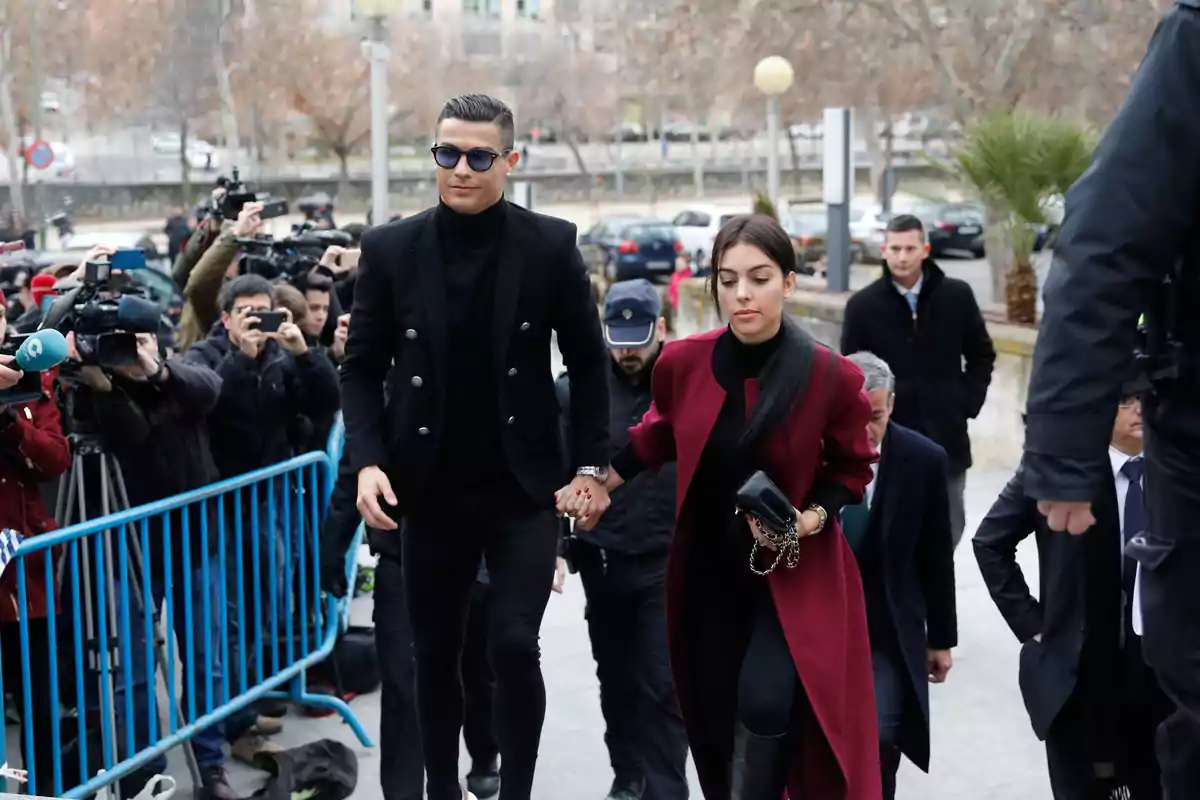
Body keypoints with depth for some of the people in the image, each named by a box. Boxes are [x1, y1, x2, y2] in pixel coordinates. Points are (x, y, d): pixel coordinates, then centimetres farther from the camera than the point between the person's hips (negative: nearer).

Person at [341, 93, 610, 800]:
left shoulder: (551, 244, -5)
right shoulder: (391, 248, -1)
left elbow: (588, 362, 2)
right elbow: (363, 366, 4)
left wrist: (592, 465, -2)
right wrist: (367, 460, -9)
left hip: (524, 488, -2)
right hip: (431, 491, 2)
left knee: (514, 645, -9)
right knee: (436, 653, 12)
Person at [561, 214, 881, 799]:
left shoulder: (830, 376, -16)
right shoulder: (682, 363, -10)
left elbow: (852, 468, 0)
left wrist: (809, 519, -16)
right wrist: (602, 482, 10)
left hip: (795, 574, -3)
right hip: (707, 570, 3)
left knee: (766, 706, -23)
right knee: (717, 729, 13)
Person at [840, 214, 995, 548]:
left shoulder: (957, 295, 0)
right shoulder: (863, 305, -4)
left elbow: (982, 355, 11)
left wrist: (968, 402, 1)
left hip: (946, 435, 2)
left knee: (948, 528, 13)